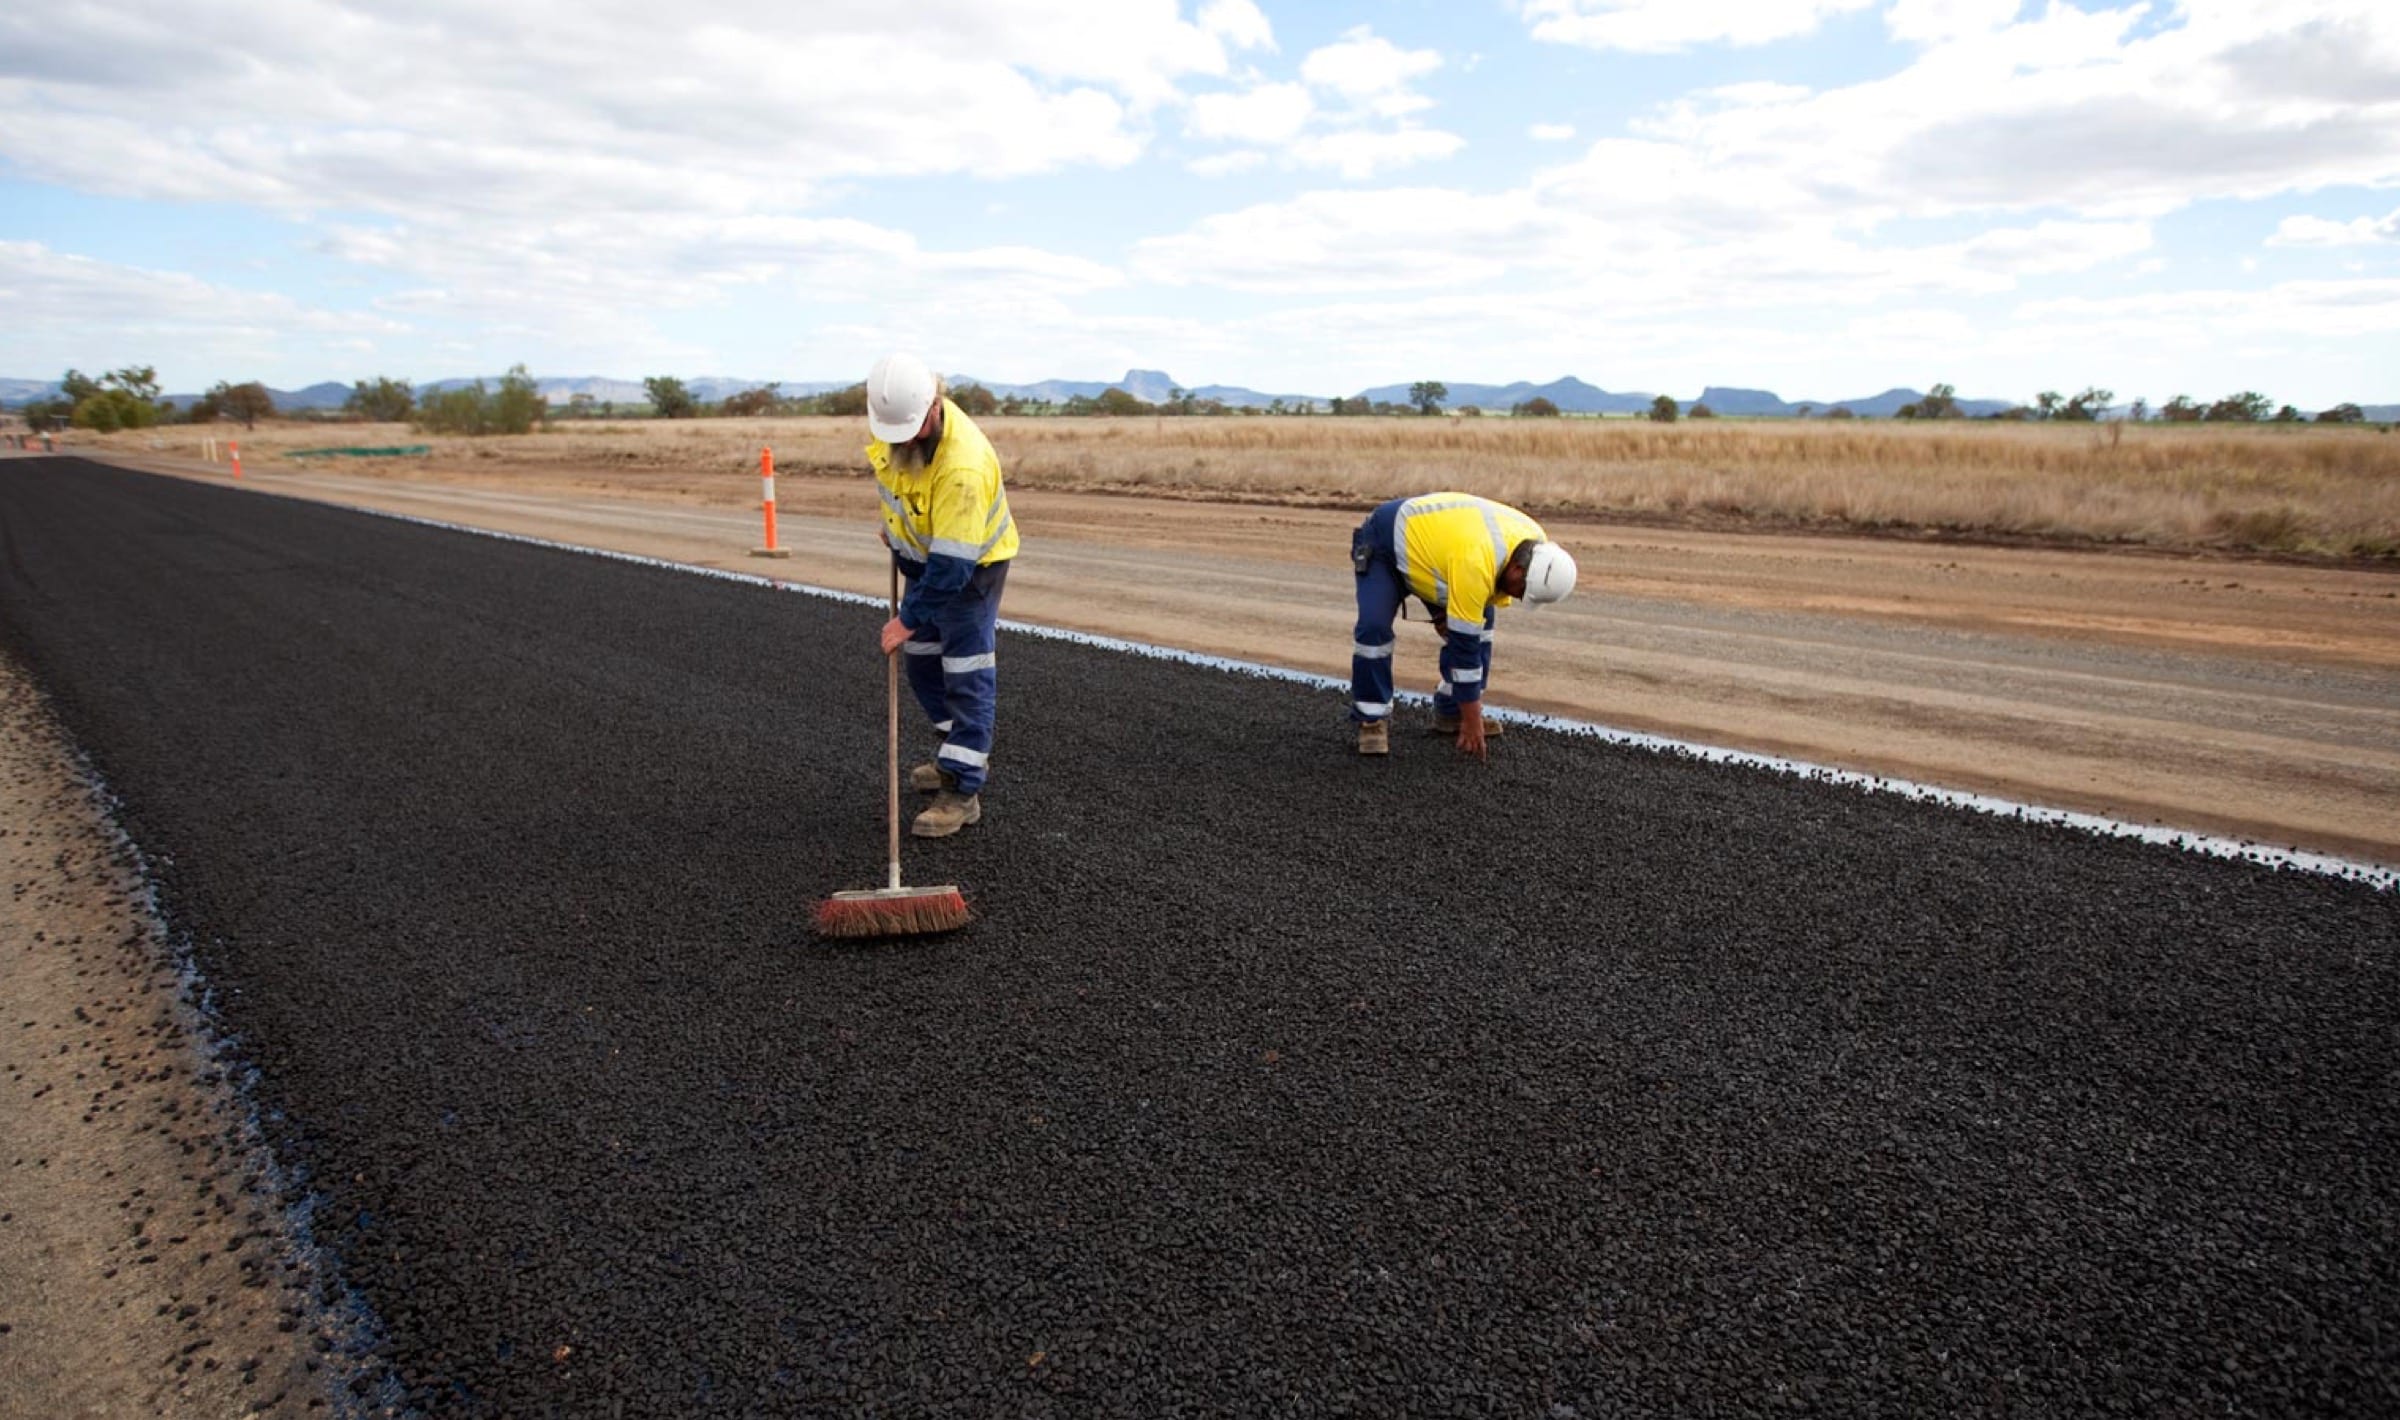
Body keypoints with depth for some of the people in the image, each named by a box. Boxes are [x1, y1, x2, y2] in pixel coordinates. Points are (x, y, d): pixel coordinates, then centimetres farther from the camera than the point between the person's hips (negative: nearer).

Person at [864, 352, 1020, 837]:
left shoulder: (962, 466, -40)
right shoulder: (899, 412, -17)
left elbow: (952, 565, -35)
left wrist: (908, 620, -29)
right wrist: (892, 522, 15)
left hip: (972, 562, -8)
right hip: (922, 553, 8)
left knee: (966, 673, -6)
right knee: (921, 660, 16)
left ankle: (963, 791, 0)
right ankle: (966, 753, 32)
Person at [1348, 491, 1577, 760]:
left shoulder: (1535, 544, -16)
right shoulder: (1474, 565, -42)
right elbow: (1464, 643, -36)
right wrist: (1472, 721, -30)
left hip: (1430, 537, 8)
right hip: (1383, 545, -8)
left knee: (1479, 621, -1)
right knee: (1374, 626, -25)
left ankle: (1451, 712, 7)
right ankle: (1372, 720, -9)